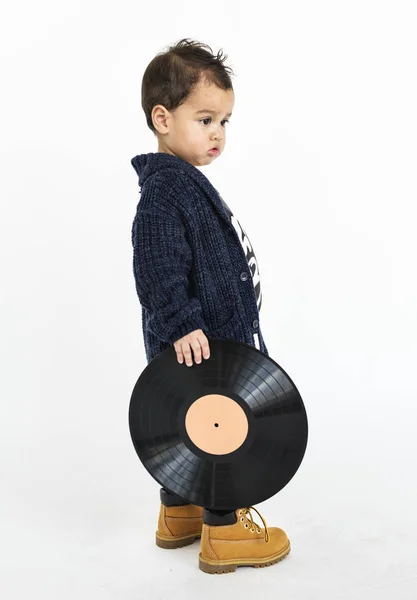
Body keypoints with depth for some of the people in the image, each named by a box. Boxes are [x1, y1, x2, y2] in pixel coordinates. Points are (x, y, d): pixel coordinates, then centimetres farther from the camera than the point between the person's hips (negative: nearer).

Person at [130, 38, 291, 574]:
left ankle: (178, 515, 35)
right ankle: (224, 531, 15)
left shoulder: (183, 181, 14)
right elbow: (157, 268, -27)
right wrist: (181, 324, -30)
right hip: (195, 342, -11)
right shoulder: (164, 187, -20)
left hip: (206, 335, 11)